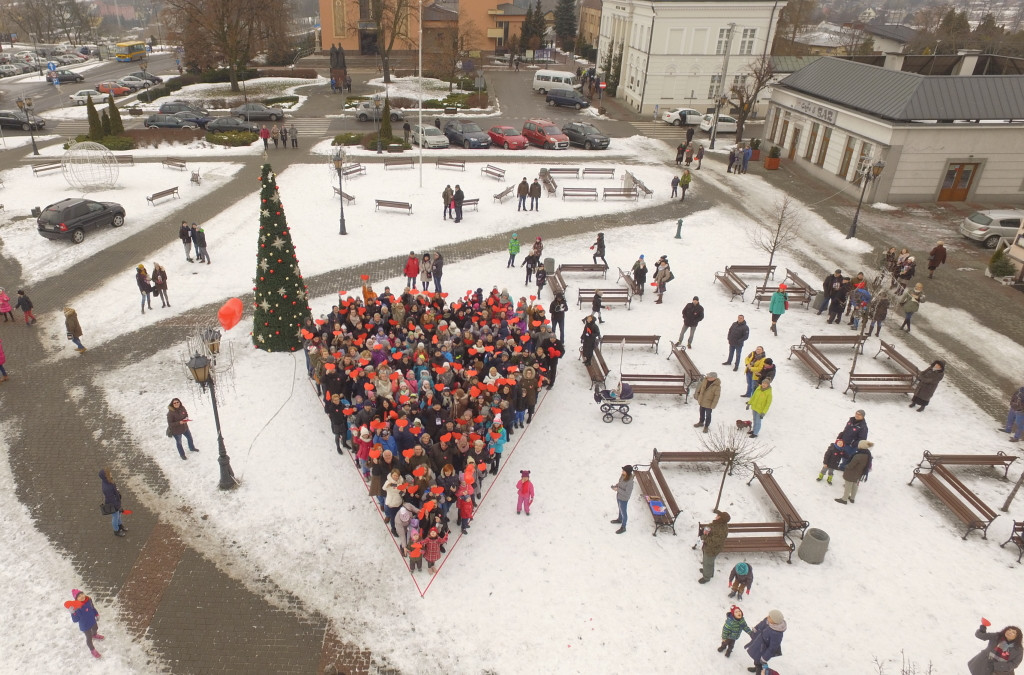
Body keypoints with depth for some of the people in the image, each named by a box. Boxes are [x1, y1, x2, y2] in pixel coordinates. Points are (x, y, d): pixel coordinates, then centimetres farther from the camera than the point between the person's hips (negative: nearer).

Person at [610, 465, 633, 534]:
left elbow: (627, 493, -30)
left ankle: (623, 527, 36)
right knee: (620, 509, 31)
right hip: (619, 496, 7)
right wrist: (615, 486, -11)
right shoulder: (622, 475, -14)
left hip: (624, 499, -7)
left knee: (623, 512, 15)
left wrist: (617, 489, -28)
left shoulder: (630, 482, -37)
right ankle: (619, 520, 58)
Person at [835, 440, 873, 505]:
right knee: (855, 486, 25)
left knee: (848, 487, 10)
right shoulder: (868, 456, -10)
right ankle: (852, 498, 41)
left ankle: (844, 499, 23)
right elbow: (868, 467, 5)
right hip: (858, 475, 8)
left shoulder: (858, 456, -37)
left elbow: (850, 466, -27)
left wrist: (846, 466, -5)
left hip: (851, 475, -7)